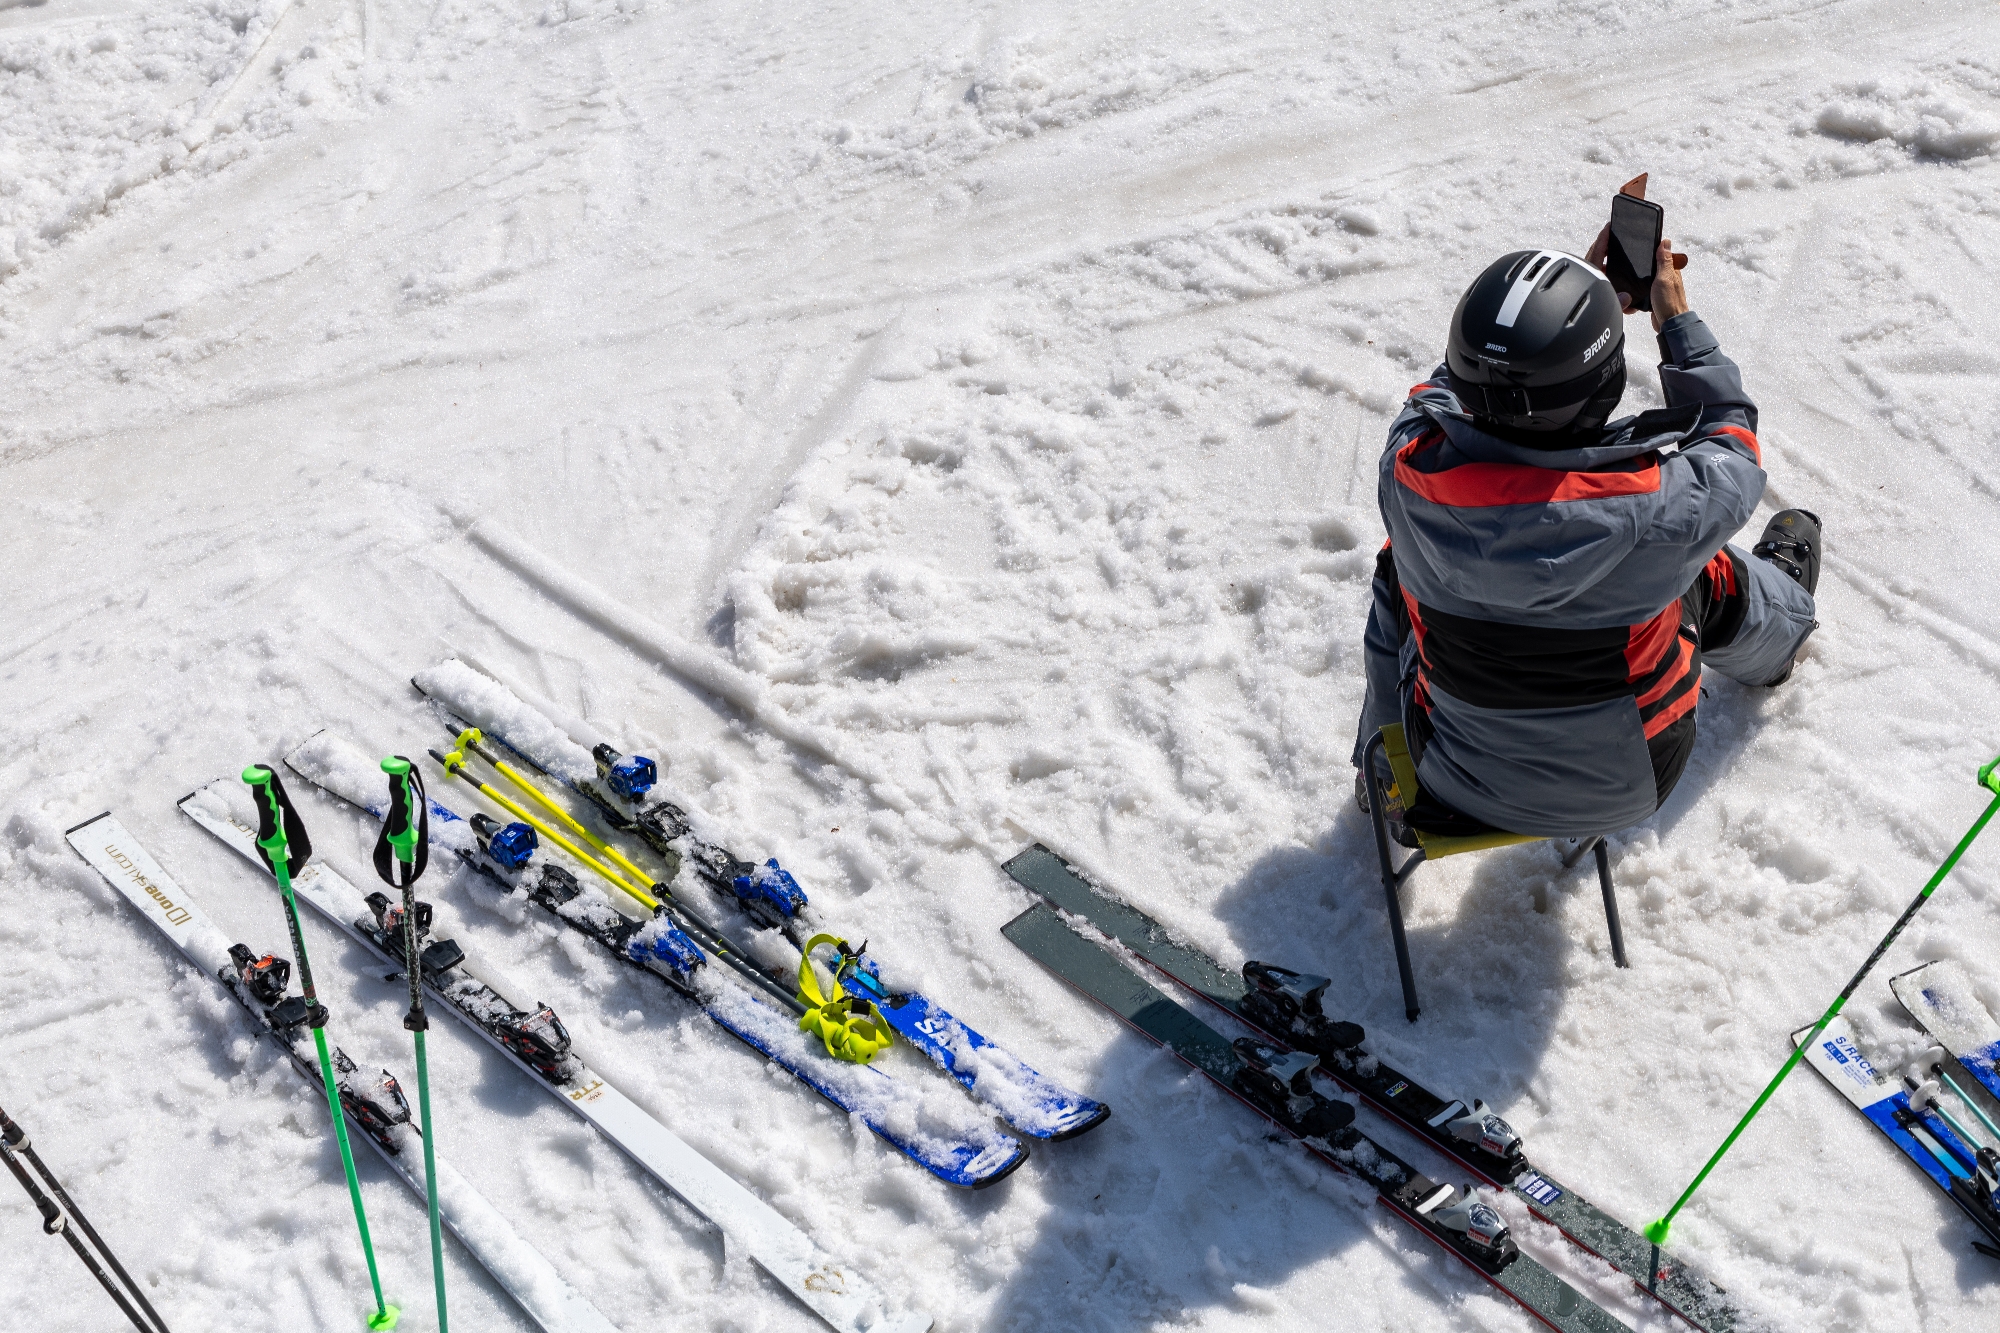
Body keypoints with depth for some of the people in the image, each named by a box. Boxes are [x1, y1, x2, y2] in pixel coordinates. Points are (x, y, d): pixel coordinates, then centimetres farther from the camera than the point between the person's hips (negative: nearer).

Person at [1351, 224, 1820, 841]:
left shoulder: (1409, 473, -26)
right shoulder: (1660, 507, -32)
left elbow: (1451, 388, 0)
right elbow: (1728, 440, -6)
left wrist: (1587, 297, 4)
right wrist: (1677, 319, 4)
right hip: (1628, 789, -1)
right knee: (1706, 574, 22)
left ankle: (1385, 769, 40)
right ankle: (1776, 635, 59)